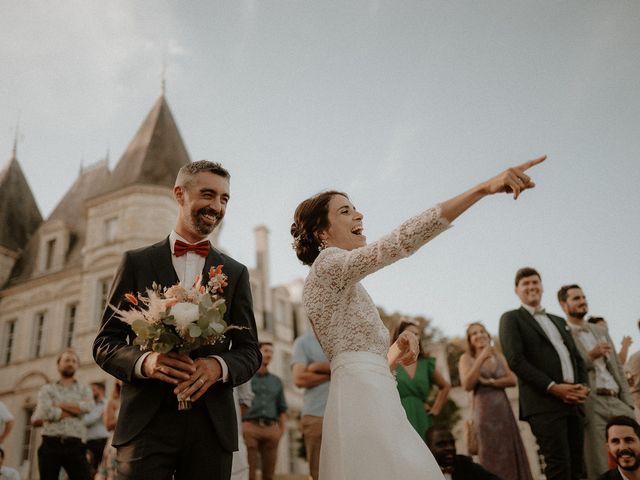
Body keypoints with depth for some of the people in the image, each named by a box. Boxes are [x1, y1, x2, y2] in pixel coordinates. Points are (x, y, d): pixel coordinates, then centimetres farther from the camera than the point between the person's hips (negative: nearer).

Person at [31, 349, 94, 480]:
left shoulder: (84, 388, 16)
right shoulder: (47, 389, 12)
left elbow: (88, 407, -6)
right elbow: (45, 412, -7)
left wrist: (59, 405, -3)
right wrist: (75, 410, -1)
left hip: (75, 445, 1)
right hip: (51, 444, 0)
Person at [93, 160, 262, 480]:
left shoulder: (236, 273, 12)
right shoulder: (136, 262, 7)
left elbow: (249, 350, 8)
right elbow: (104, 343, 4)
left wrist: (219, 366, -14)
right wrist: (143, 361, -17)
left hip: (212, 425, 2)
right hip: (147, 422, -1)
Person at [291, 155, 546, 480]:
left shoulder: (338, 285, 23)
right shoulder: (329, 263, -4)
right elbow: (402, 240, -20)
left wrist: (395, 355, 3)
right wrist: (484, 188, -24)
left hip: (370, 398, 10)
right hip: (365, 400, -10)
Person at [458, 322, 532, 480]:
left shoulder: (498, 355, 11)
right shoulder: (466, 358, -1)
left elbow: (513, 380, 0)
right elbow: (467, 385, -15)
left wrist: (490, 382, -12)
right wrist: (481, 358, -18)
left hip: (504, 409, 4)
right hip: (484, 410, -4)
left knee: (510, 452, 6)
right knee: (491, 455, -1)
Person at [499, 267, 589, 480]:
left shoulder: (559, 321, 26)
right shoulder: (511, 318, 5)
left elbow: (577, 358, 23)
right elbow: (515, 360, -7)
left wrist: (583, 386, 1)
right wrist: (552, 387, -15)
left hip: (573, 402, 6)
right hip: (544, 402, -6)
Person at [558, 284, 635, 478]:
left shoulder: (601, 332, 21)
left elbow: (617, 368, 21)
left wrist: (628, 402, 12)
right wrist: (591, 356, -16)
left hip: (617, 401, 6)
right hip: (590, 404, -6)